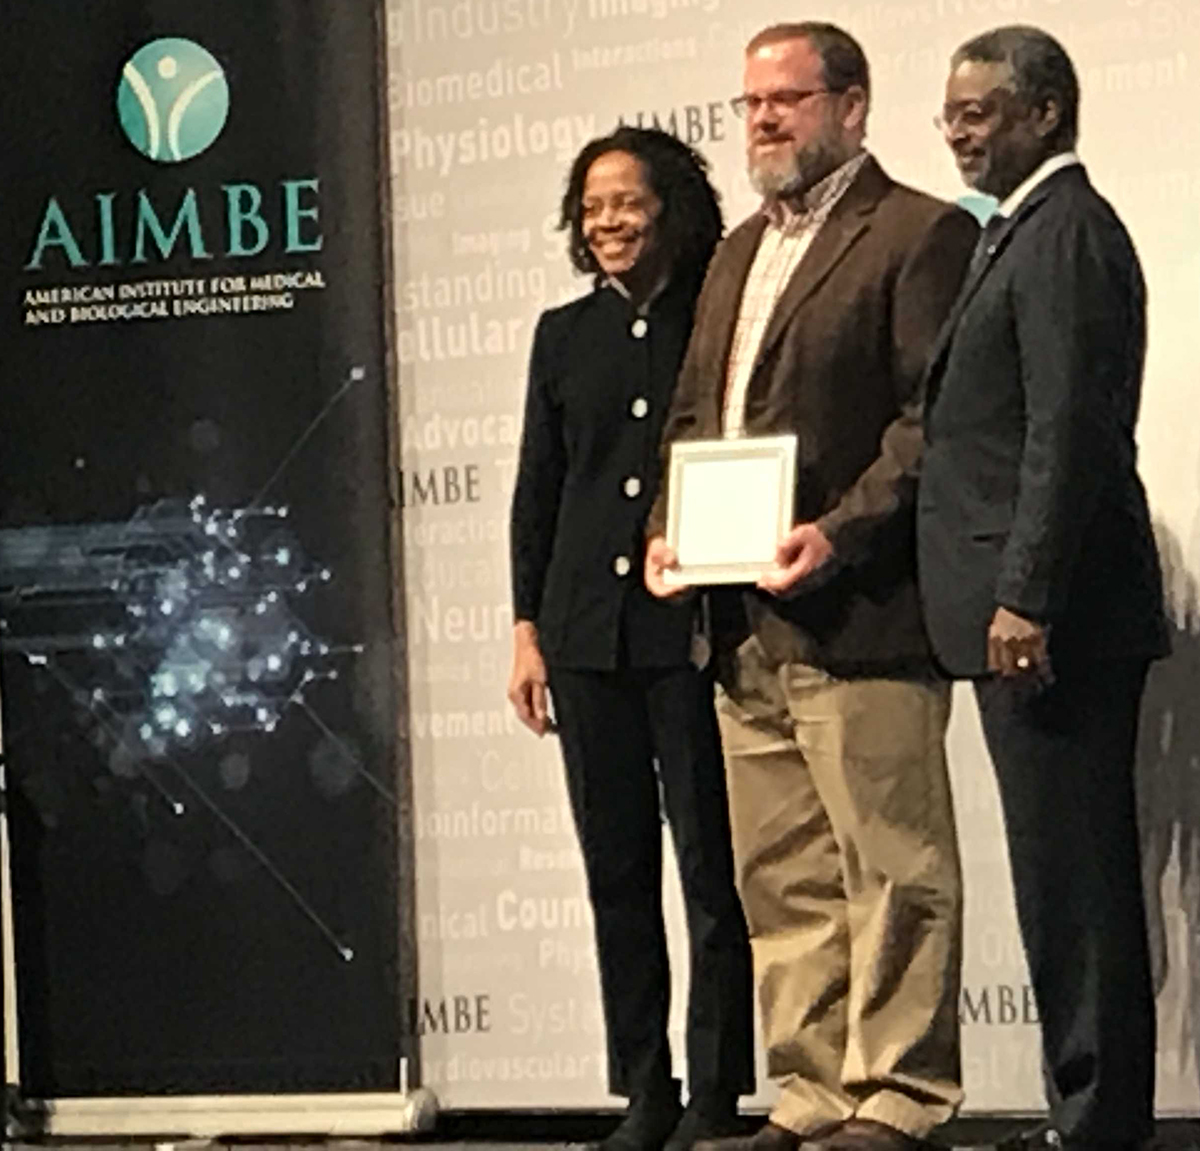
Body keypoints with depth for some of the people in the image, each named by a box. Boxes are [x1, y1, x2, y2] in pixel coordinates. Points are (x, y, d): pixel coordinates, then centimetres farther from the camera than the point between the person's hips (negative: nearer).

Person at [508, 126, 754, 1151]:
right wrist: (527, 630, 9)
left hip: (695, 630, -4)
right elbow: (537, 488, 14)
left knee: (711, 865, -2)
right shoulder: (566, 334, 12)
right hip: (588, 634, 4)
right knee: (617, 868, 7)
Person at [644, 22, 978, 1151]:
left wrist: (840, 533, -20)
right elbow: (691, 411, 24)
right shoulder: (738, 253, 22)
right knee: (781, 880, 10)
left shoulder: (921, 234, -4)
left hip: (859, 612, -8)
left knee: (891, 867, -3)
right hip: (745, 625, 8)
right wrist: (667, 527, 7)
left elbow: (933, 418, -12)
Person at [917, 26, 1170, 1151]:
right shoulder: (1028, 232, 19)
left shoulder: (1065, 235, -13)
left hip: (1054, 616, -11)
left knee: (1072, 873, -6)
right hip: (1028, 609, 11)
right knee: (1069, 874, 13)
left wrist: (1026, 598, -22)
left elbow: (1069, 434, -20)